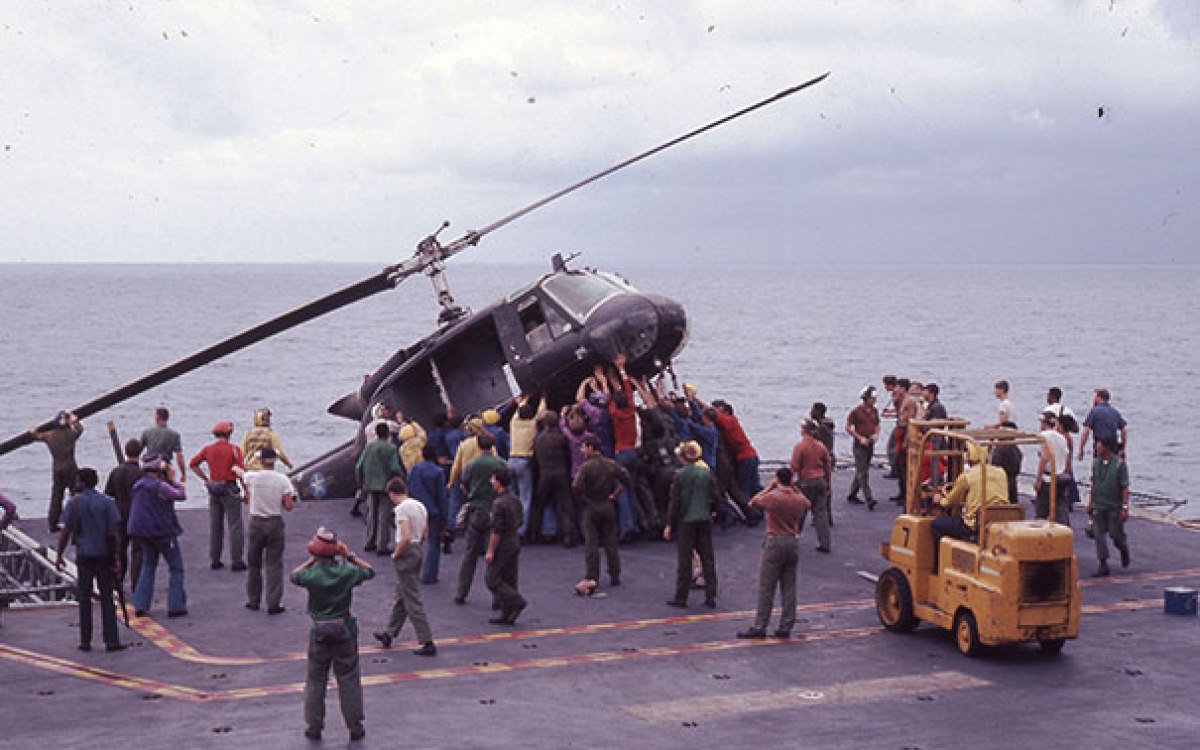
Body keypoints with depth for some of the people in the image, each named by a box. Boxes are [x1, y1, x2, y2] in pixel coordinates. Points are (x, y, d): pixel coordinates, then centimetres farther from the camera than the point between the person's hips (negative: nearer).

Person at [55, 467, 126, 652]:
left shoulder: (74, 503, -4)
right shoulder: (107, 502, -4)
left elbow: (66, 532, -4)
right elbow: (114, 533, -7)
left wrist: (59, 555, 5)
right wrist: (117, 558, -4)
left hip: (84, 555, 0)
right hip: (104, 554, 0)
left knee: (84, 598, 8)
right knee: (106, 597, 4)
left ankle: (85, 641, 10)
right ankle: (111, 641, 0)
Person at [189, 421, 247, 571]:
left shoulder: (208, 449, 5)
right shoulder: (234, 449, -9)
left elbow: (193, 464, 8)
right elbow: (241, 471, -14)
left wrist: (205, 479, 9)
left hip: (213, 489, 5)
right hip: (230, 489, -5)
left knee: (215, 525, 12)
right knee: (235, 526, -1)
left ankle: (214, 560, 14)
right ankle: (236, 561, -3)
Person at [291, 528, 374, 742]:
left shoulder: (311, 574, -14)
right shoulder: (347, 572, -12)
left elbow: (294, 575, 9)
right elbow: (370, 571, 8)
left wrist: (312, 559, 11)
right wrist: (350, 555, 7)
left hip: (319, 633, -1)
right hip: (345, 630, 1)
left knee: (315, 680, 13)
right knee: (349, 679, 9)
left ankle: (313, 727, 18)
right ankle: (355, 728, 13)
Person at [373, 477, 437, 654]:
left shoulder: (402, 509, -17)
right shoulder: (420, 505, 9)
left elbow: (406, 537, -26)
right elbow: (425, 535, 14)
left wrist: (396, 554, -12)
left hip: (406, 553, -9)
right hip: (419, 550, 9)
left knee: (412, 600, -4)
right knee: (400, 595, 21)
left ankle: (427, 642, -6)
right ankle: (389, 634, 34)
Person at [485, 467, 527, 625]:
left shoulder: (499, 503, -20)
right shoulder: (515, 500, 7)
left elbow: (496, 530, -21)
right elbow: (519, 522, 16)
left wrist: (490, 551, -16)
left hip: (502, 545, -9)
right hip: (515, 543, 9)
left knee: (493, 579, -1)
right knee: (509, 580, 12)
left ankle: (516, 601, -12)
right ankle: (507, 615, 15)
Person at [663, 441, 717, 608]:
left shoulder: (680, 475, -10)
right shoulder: (707, 473, 1)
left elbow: (675, 502, -9)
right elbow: (714, 498, 6)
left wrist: (669, 524, -3)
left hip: (686, 521, -3)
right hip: (705, 520, 3)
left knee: (684, 559, 3)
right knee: (707, 558, 9)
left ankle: (681, 597, 6)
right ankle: (711, 596, 9)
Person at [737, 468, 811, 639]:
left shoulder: (772, 497, -13)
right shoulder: (799, 500, 2)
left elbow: (753, 501, 3)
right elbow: (807, 504, 27)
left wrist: (769, 487, 7)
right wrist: (794, 488, 19)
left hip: (775, 543, -5)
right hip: (794, 543, 5)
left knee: (766, 588, -1)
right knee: (789, 587, 9)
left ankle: (759, 627, 0)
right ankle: (786, 627, 10)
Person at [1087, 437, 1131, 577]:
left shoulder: (1119, 463, -10)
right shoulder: (1096, 463, 5)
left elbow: (1125, 487, -9)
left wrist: (1125, 508, -14)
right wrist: (1090, 503, 13)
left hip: (1115, 506, -4)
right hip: (1098, 506, 4)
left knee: (1115, 533, 1)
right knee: (1099, 534, -1)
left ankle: (1124, 550, 34)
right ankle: (1103, 564, 4)